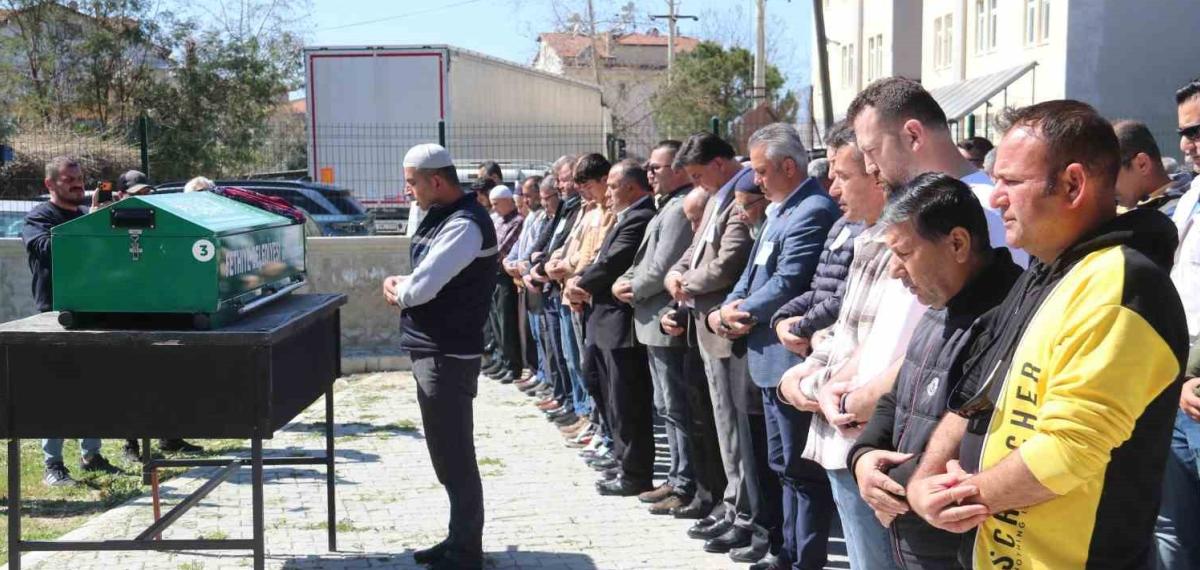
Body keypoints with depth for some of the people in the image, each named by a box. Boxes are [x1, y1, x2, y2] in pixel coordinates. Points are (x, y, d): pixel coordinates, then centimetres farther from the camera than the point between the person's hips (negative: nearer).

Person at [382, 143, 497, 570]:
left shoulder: (465, 224, -19)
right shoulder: (440, 216, 13)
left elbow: (422, 287, -25)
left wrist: (395, 291, -5)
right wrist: (401, 286, 1)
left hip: (447, 356, -10)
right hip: (434, 351, 10)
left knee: (455, 457, -2)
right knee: (449, 455, 18)